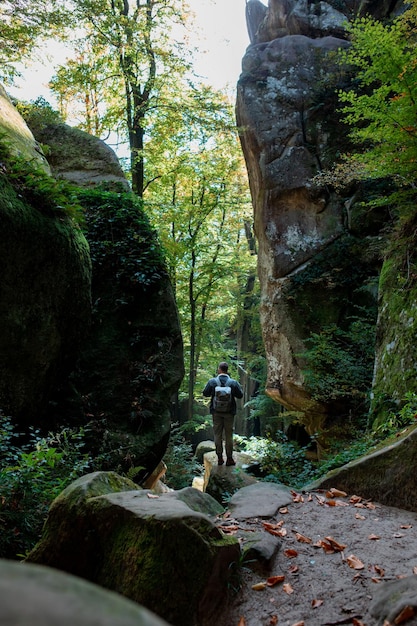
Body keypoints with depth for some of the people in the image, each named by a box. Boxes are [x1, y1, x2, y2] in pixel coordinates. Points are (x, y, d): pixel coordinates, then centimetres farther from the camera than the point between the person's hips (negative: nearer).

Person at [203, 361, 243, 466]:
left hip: (216, 412, 0)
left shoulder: (212, 381, -10)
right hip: (229, 412, 0)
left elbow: (205, 393, 0)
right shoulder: (233, 382, -9)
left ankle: (220, 458, 14)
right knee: (229, 435, 8)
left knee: (218, 435, 10)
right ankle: (229, 458, 11)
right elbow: (240, 395, -1)